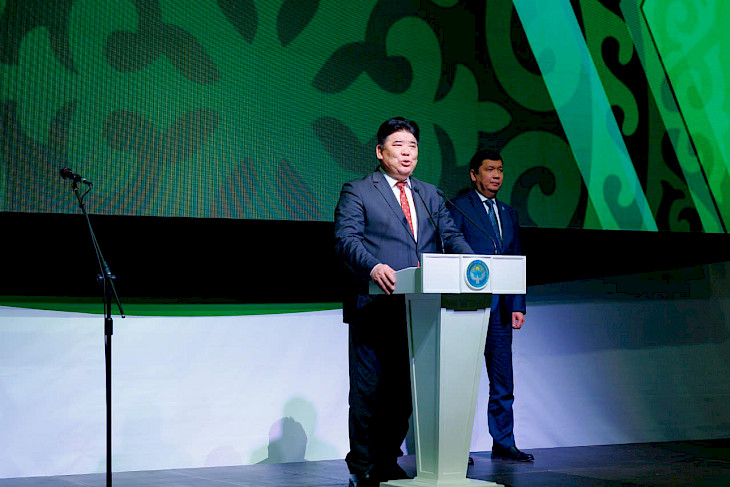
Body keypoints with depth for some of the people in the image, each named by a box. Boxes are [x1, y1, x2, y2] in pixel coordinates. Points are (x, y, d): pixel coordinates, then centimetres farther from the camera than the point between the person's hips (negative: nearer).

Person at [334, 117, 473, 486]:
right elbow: (346, 238, -8)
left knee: (403, 390, 8)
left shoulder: (430, 195, 21)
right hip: (374, 309, -5)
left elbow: (450, 235, 14)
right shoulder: (357, 192, 3)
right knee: (368, 390, -2)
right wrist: (373, 267, -27)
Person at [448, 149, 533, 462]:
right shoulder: (458, 208, 0)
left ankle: (503, 443, 15)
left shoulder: (508, 214, 18)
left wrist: (518, 305, 9)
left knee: (503, 381, 8)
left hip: (500, 308, 6)